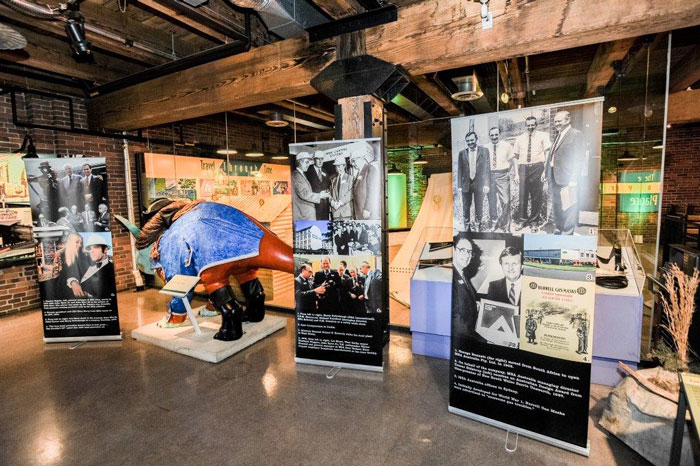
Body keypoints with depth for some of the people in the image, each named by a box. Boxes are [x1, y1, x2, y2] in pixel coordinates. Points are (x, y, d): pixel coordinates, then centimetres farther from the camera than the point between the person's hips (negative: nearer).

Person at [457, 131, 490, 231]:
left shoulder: (484, 151, 3)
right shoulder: (462, 153, 7)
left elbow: (487, 168, 0)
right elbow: (460, 170, 5)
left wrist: (486, 184, -8)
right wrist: (459, 185, -2)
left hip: (479, 184, -1)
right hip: (466, 184, 1)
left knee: (479, 208, 6)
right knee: (466, 208, 6)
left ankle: (478, 227, 20)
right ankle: (467, 228, 19)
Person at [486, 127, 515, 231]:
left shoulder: (506, 146, 0)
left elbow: (510, 161, 8)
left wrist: (507, 172, 0)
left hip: (503, 175, -1)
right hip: (490, 176, 1)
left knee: (505, 202, -5)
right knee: (492, 202, 10)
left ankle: (505, 227, 9)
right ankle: (493, 225, 26)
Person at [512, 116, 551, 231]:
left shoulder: (542, 136, 5)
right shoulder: (519, 138, 11)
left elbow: (547, 153, 1)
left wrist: (545, 170, -8)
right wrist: (516, 173, 4)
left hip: (537, 167, -1)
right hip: (523, 168, 2)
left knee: (536, 196, 3)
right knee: (522, 195, -1)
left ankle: (534, 221, 15)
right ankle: (522, 220, 13)